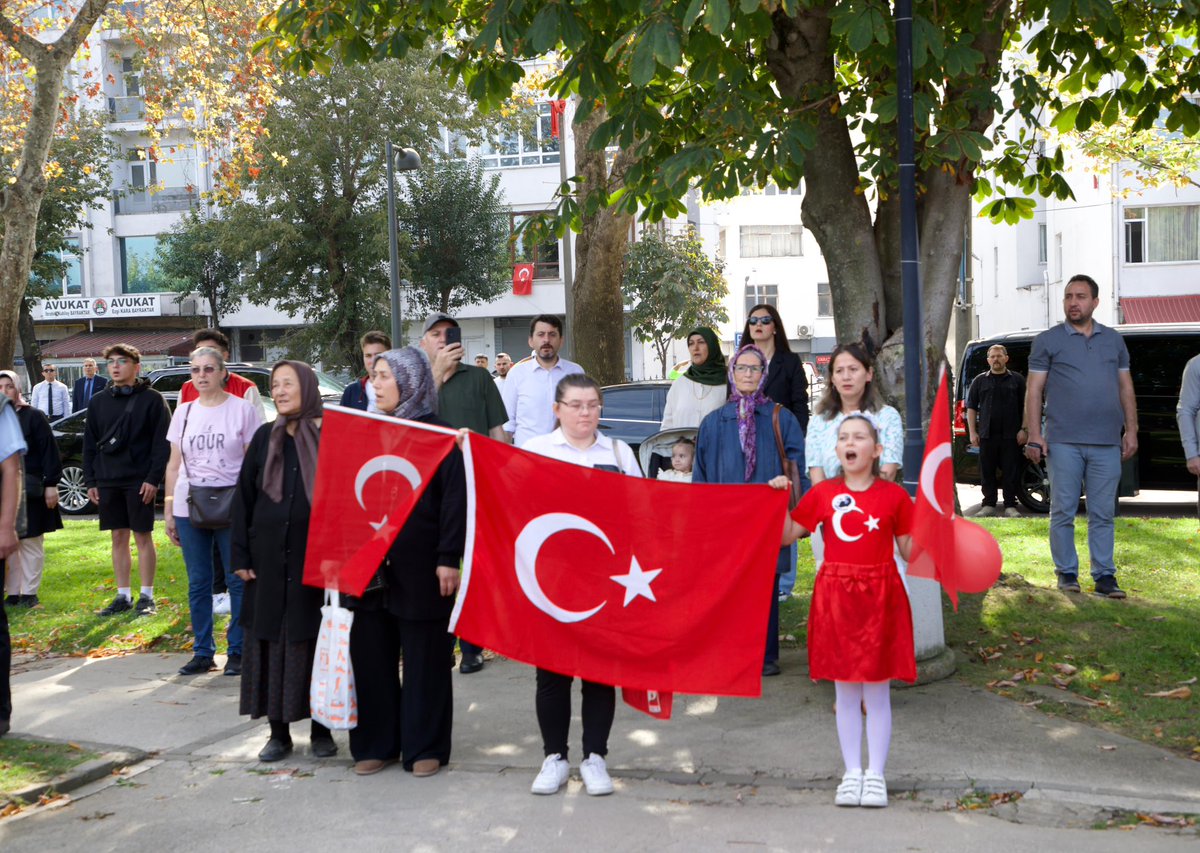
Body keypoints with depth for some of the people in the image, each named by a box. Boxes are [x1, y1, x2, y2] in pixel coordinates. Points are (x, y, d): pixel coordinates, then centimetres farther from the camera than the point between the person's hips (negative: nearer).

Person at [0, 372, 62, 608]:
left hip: (30, 491, -4)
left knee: (31, 543, 3)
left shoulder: (34, 417, -4)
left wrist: (51, 484, -8)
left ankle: (29, 593, 11)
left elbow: (49, 451, -5)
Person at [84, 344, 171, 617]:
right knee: (118, 537, 9)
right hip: (107, 481, 5)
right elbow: (89, 444, 13)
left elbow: (162, 443, -7)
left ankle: (147, 596, 7)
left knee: (143, 536, 0)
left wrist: (153, 478, -14)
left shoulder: (152, 399, -3)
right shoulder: (98, 402, 11)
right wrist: (90, 481, 6)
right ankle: (123, 596, 15)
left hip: (139, 480, -4)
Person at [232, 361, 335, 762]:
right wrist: (240, 555, 1)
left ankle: (321, 729, 17)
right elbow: (243, 496, 7)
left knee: (316, 642, 4)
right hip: (269, 560, 3)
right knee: (269, 642, 5)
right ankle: (278, 732, 16)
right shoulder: (265, 438, 6)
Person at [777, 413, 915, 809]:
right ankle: (852, 773, 19)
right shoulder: (823, 493, 4)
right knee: (845, 691, 8)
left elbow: (910, 550, 4)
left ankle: (875, 775, 15)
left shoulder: (894, 495, 0)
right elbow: (787, 535, 7)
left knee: (877, 691, 4)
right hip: (835, 595, 2)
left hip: (880, 597, -1)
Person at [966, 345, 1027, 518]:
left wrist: (1024, 429, -2)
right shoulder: (980, 380, 11)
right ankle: (989, 504, 10)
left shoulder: (1017, 380, 9)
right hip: (987, 434, 1)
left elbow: (1026, 406, 8)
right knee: (987, 471, 3)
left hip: (1011, 435, -1)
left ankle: (1010, 505, 5)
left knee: (1011, 471, -1)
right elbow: (971, 407, 11)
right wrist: (972, 432, 2)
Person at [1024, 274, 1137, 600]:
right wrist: (1034, 436, -7)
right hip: (1063, 442, -2)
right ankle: (1066, 573, 11)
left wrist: (1131, 430, 8)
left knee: (1103, 514, 4)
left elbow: (1126, 388, 17)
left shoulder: (1113, 340, 15)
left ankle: (1104, 576, 9)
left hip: (1107, 443, 3)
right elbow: (1034, 390, 1)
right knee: (1063, 511, 0)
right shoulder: (1048, 341, 5)